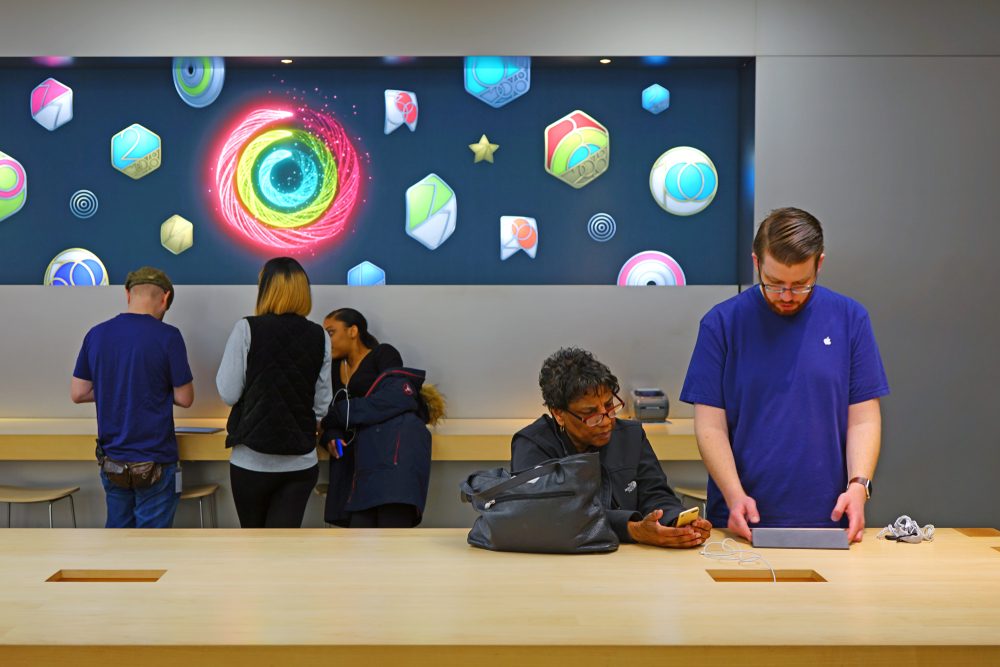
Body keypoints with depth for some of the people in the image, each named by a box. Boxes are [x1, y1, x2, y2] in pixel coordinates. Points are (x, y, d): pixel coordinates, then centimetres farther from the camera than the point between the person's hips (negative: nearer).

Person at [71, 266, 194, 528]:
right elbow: (184, 398, -8)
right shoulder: (167, 336, -13)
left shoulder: (96, 334, 0)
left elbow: (78, 393, 5)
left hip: (111, 460, 5)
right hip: (153, 463, -5)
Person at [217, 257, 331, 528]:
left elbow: (228, 393, -7)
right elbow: (322, 405, 4)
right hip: (301, 462, 2)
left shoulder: (248, 329, -8)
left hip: (253, 460, -2)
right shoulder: (318, 336, 2)